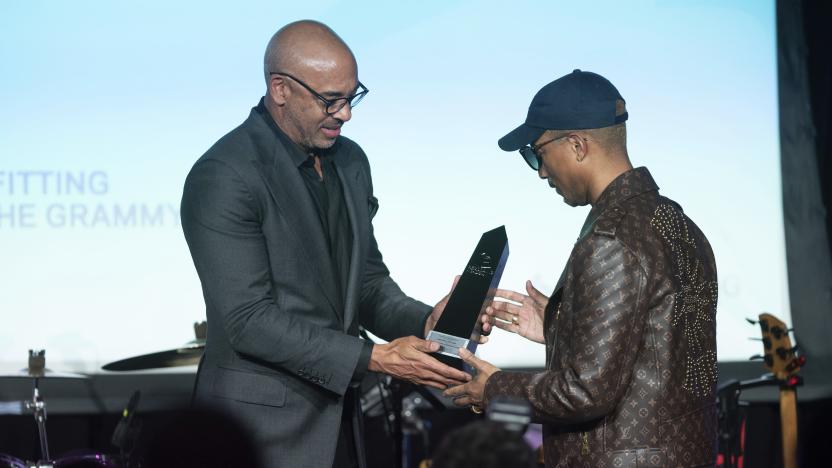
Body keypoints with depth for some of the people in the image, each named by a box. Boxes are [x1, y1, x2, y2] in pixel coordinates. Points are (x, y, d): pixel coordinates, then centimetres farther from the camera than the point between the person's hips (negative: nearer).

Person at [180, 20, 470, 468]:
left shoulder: (349, 160, 8)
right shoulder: (223, 177, -16)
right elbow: (248, 320, -20)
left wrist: (423, 321, -6)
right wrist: (373, 358, -23)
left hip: (337, 415, 7)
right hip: (262, 426, -7)